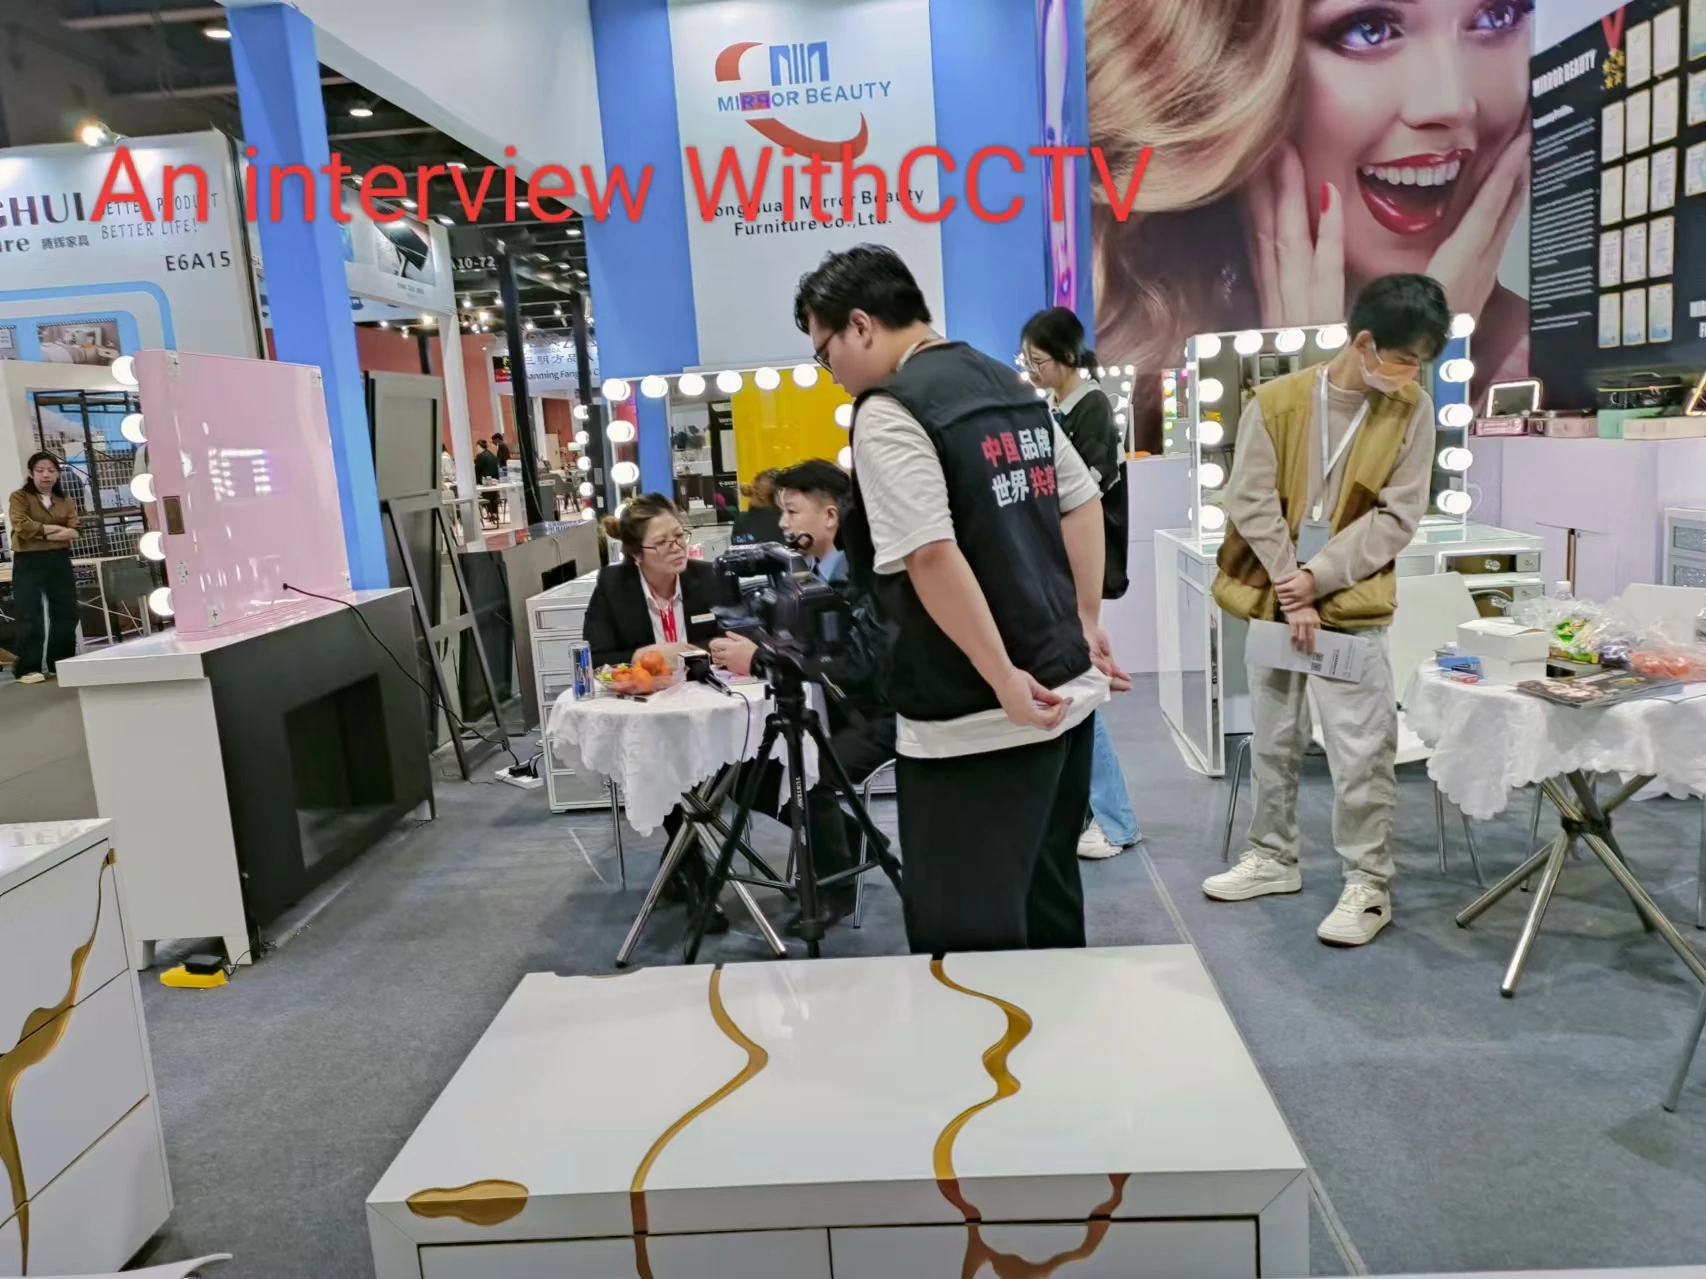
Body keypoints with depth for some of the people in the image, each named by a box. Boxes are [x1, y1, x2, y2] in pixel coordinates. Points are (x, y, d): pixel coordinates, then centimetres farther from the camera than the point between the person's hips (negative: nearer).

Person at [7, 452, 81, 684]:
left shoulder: (65, 501, 13)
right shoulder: (20, 497, 2)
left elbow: (73, 531, -2)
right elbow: (22, 526, -15)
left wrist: (41, 532, -14)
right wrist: (56, 529, -9)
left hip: (59, 561, 4)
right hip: (28, 562, -4)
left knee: (66, 613, 6)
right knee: (30, 616, -6)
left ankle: (61, 664, 17)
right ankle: (28, 668, -3)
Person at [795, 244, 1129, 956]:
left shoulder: (888, 412, -13)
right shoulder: (1010, 386, 13)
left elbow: (932, 556, -24)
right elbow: (1082, 501, 18)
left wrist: (1003, 681, -20)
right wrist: (1085, 623, 19)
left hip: (974, 718, -9)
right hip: (1066, 688, 9)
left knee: (970, 937, 4)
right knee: (1046, 907, 22)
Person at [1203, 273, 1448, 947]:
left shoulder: (1412, 412, -3)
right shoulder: (1276, 400, -5)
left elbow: (1399, 516, -6)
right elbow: (1251, 501, -7)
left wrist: (1320, 575, -15)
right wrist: (1290, 589, -12)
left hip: (1351, 606, -2)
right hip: (1274, 600, 2)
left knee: (1362, 752, -3)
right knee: (1273, 741, 14)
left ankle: (1368, 884, 12)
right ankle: (1274, 857, 31)